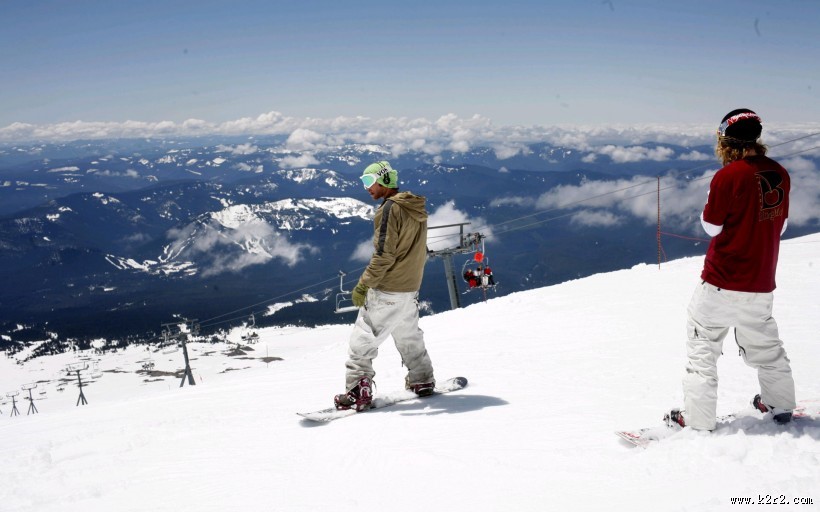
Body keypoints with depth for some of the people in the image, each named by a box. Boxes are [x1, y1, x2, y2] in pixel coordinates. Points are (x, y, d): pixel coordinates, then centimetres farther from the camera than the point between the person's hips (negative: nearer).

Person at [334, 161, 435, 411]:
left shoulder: (390, 208, -16)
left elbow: (383, 254, -22)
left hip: (385, 290, -8)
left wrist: (363, 285, -19)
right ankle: (422, 380, 32)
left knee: (363, 338, -4)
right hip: (411, 287, 9)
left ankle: (358, 391, -7)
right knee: (409, 335, 22)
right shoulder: (416, 209, 9)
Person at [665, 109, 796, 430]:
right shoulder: (779, 174, 1)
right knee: (764, 343, 24)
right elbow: (780, 225, 11)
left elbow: (711, 226, -8)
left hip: (723, 281, -6)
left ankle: (698, 420, 5)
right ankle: (780, 406, 37)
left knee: (702, 344, 4)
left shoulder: (728, 176, -18)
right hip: (762, 283, 6)